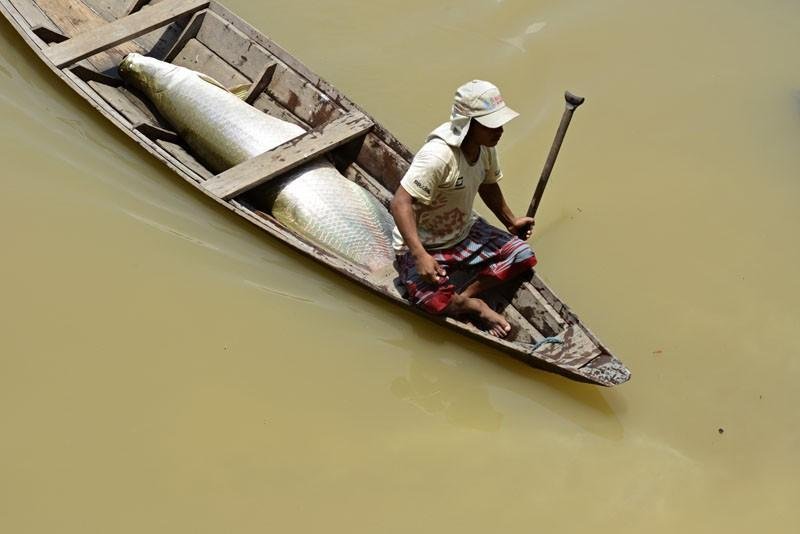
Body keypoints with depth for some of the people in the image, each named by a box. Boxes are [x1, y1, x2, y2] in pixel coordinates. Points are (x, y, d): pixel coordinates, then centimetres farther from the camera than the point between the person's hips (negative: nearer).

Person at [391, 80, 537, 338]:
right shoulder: (438, 155, -32)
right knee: (434, 300, -34)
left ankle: (463, 295, -11)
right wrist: (421, 255, -42)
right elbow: (401, 203, -36)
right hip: (424, 245, -8)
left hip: (465, 232, 8)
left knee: (522, 255, -6)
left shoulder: (486, 147, -5)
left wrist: (511, 221, 19)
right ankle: (474, 306, -3)